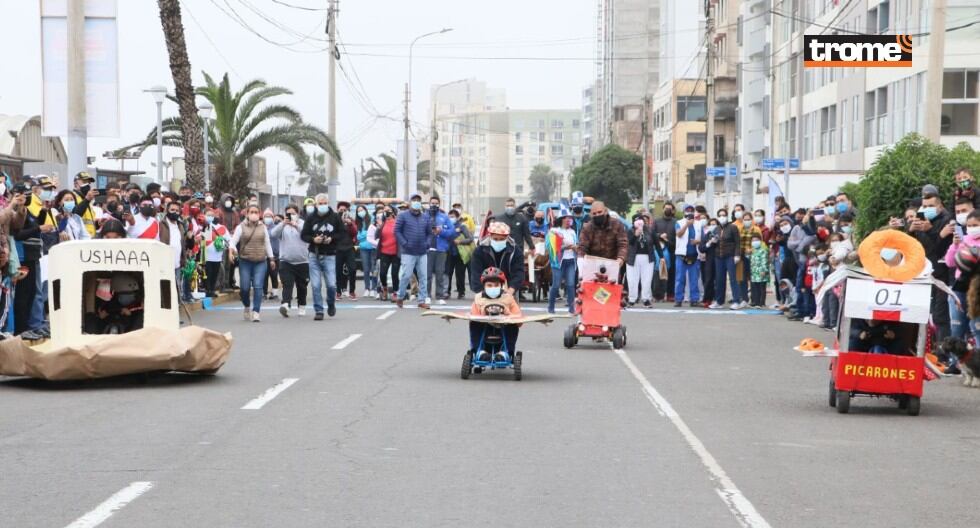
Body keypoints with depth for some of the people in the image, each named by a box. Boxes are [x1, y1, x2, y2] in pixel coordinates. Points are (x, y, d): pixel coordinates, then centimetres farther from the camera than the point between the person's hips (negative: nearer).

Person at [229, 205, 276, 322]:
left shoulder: (263, 227, 11)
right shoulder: (241, 227, 2)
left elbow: (267, 244, 16)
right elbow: (233, 241, -6)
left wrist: (271, 258, 15)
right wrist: (232, 249, -27)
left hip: (261, 261, 1)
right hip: (245, 261, -1)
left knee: (258, 286, -11)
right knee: (245, 287, -1)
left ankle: (256, 312, -10)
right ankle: (247, 307, 26)